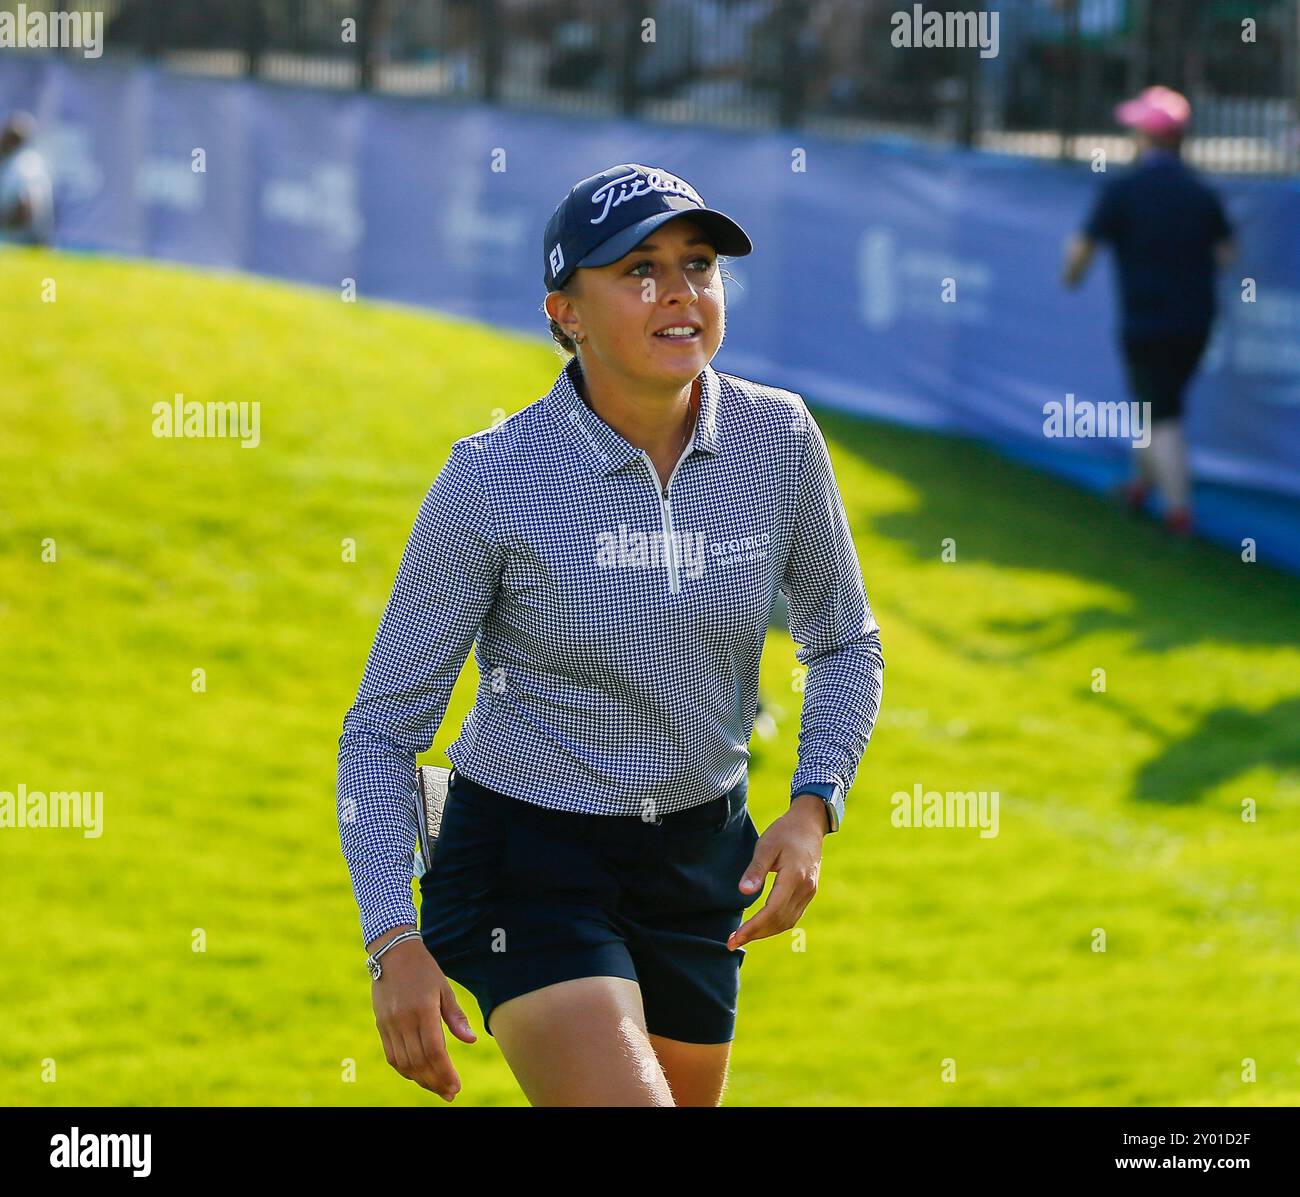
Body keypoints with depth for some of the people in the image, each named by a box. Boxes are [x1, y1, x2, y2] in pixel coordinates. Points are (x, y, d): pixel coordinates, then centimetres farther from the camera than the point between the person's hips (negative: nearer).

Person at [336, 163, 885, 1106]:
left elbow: (845, 646, 9)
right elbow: (382, 728, -11)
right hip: (526, 863, -5)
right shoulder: (490, 483, -18)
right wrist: (395, 941, -23)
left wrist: (811, 809, -9)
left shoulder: (779, 438, -7)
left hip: (701, 861, 5)